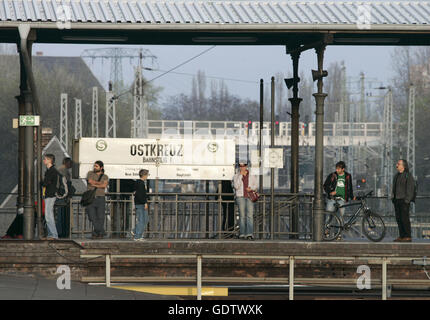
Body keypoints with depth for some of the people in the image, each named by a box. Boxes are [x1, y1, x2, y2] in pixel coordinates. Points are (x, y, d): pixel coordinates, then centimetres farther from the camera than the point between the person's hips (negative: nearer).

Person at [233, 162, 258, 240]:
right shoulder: (236, 176, 2)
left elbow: (256, 185, 13)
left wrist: (251, 188, -8)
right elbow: (236, 186, -13)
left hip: (250, 196, 1)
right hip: (240, 196, 0)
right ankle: (242, 234, 1)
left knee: (250, 215, -10)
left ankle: (250, 234, -18)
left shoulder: (252, 175, 6)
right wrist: (240, 175, -14)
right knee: (242, 215, -4)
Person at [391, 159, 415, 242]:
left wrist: (407, 200, -17)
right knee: (398, 219, 7)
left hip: (404, 201, -8)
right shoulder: (396, 176, 18)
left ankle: (408, 236, -7)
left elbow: (410, 189, -12)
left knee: (404, 218, -9)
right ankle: (401, 236, 11)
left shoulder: (408, 176, -7)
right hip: (396, 200, 8)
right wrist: (392, 198, 16)